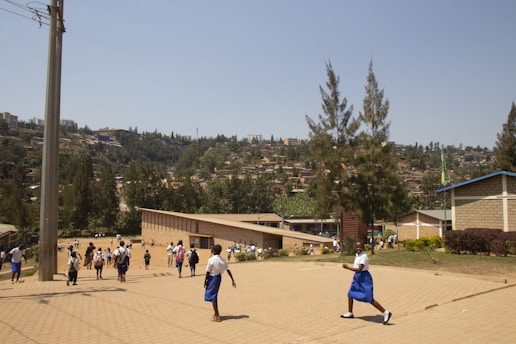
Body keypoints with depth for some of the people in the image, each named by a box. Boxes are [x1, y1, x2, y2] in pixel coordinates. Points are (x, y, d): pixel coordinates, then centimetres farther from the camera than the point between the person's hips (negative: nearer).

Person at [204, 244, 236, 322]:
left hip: (212, 277, -7)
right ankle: (216, 314, 29)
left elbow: (208, 272, -14)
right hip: (219, 277, 7)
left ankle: (216, 316, 6)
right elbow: (228, 270, -1)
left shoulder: (211, 259, -16)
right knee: (214, 295, 20)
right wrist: (232, 280, 1)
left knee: (212, 296, 4)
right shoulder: (223, 260, 1)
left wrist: (205, 281, -4)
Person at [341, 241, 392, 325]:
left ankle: (386, 313, -3)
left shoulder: (363, 256, -20)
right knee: (350, 294, 14)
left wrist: (347, 267, -24)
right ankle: (350, 313, 28)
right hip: (357, 277, 10)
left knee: (369, 299, -10)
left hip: (364, 277, -10)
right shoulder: (357, 255, 8)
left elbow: (359, 269, -26)